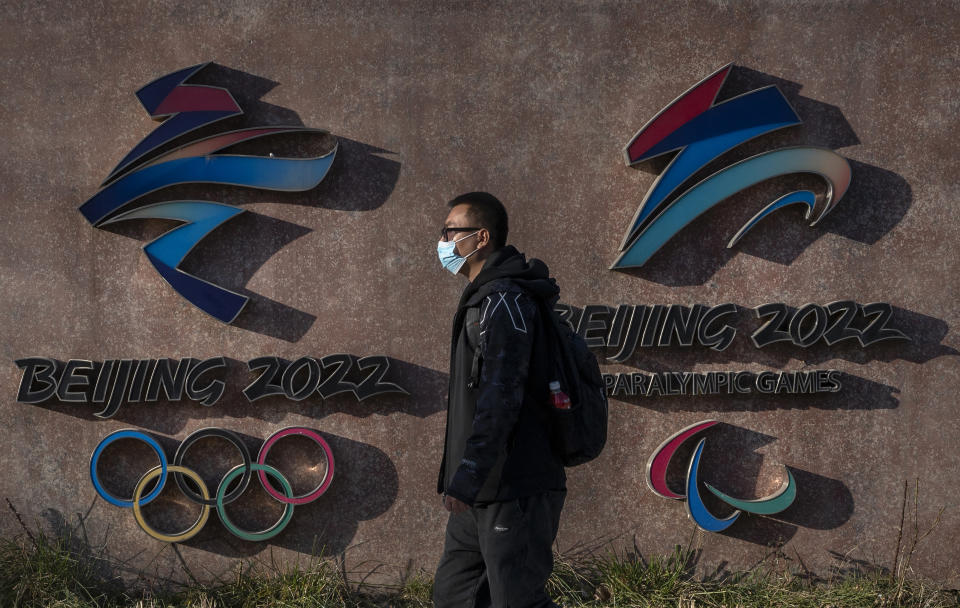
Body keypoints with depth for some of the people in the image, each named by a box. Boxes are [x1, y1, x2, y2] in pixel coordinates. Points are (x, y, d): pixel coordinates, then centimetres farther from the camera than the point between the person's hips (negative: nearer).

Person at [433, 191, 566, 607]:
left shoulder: (504, 300, -14)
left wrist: (468, 477, -26)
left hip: (514, 492, -10)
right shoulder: (485, 297, 19)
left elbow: (501, 397, -23)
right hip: (482, 495, 10)